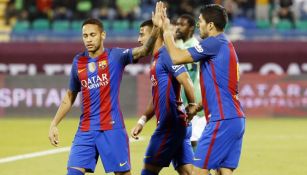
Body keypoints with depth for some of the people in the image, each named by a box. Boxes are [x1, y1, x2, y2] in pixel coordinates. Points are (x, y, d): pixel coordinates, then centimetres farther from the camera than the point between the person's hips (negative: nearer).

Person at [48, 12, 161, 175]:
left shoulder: (115, 56, -3)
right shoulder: (78, 62, 9)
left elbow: (143, 50, -20)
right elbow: (70, 97, 18)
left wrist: (156, 28, -36)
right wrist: (54, 124, 13)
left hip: (112, 128, -3)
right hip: (85, 131, 3)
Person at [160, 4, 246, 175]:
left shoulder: (214, 43, -10)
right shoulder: (226, 45, 19)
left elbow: (177, 57, -13)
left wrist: (166, 30, -1)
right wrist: (198, 107, 20)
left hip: (222, 120, -9)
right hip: (236, 119, 9)